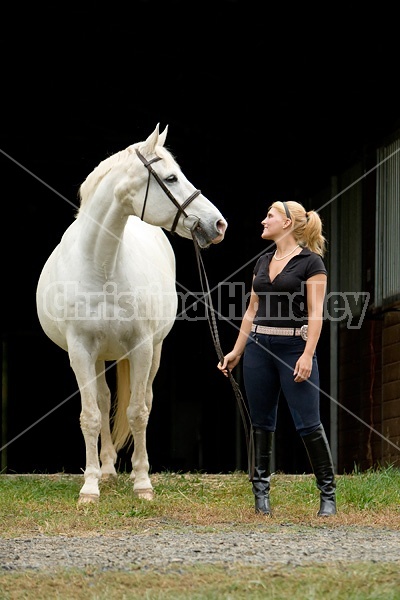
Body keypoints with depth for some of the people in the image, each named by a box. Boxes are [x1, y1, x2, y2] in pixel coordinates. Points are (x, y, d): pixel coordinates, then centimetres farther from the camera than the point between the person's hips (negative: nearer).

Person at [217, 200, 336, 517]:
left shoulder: (311, 262, -6)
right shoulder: (263, 262, 13)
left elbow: (316, 313, -12)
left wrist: (308, 354, -20)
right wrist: (237, 351, 15)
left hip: (294, 346, -6)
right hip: (259, 346, 6)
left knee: (308, 422, -7)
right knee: (261, 421, 8)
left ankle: (328, 492, 1)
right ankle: (261, 490, 14)